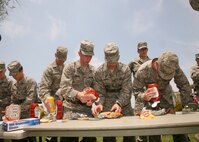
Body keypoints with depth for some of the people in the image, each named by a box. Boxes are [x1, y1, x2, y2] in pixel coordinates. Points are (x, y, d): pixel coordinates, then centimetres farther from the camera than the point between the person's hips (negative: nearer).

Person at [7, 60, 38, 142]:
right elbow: (13, 102, 13)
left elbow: (30, 101, -19)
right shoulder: (14, 85, 11)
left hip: (30, 117, -6)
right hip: (18, 117, 6)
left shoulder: (31, 82, -10)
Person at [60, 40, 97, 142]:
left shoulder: (93, 71, 11)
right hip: (71, 108, -3)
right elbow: (64, 88, -13)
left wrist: (92, 97, -12)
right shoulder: (69, 68, -2)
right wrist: (77, 94, -30)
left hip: (86, 108, 4)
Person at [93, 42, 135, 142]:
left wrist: (119, 103, -30)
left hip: (124, 104, 0)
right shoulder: (99, 72, -5)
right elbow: (100, 92, -5)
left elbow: (126, 91, -13)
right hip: (107, 106, 0)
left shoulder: (125, 69, -8)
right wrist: (99, 104, -25)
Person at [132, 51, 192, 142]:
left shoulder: (175, 68, -25)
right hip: (149, 97, -2)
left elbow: (185, 87, -14)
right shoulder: (143, 71, -30)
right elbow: (136, 90, -18)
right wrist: (143, 96, -40)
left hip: (166, 96, 2)